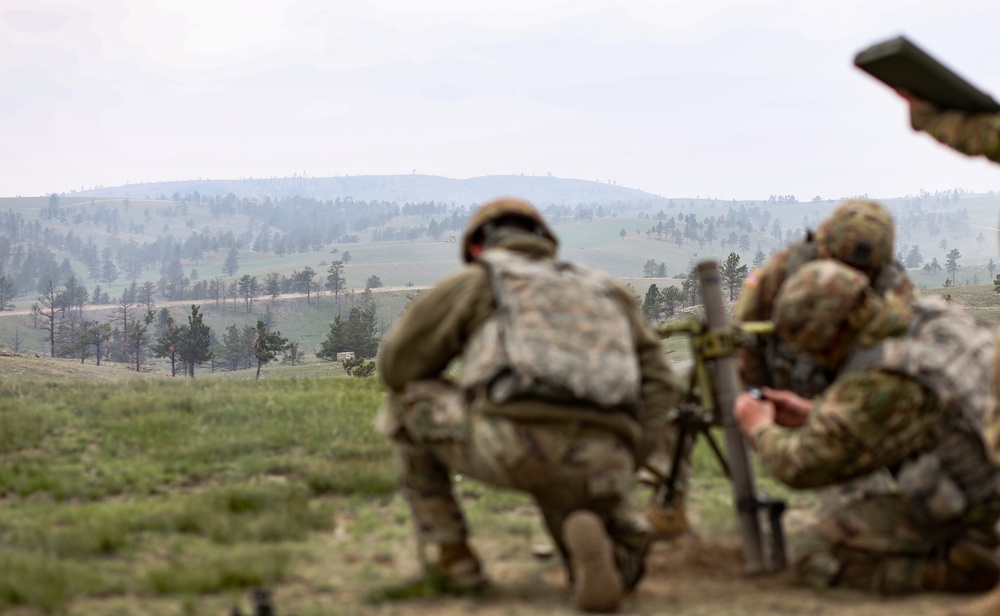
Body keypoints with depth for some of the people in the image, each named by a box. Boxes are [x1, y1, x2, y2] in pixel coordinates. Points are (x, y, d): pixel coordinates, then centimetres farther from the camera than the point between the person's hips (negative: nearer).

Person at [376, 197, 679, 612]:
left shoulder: (472, 282, 23)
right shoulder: (607, 292, 34)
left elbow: (397, 366, 25)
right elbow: (658, 384, 23)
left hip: (513, 439, -3)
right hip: (601, 465, 3)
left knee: (407, 398, 27)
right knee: (621, 570, 30)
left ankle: (447, 552, 21)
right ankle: (594, 544, -8)